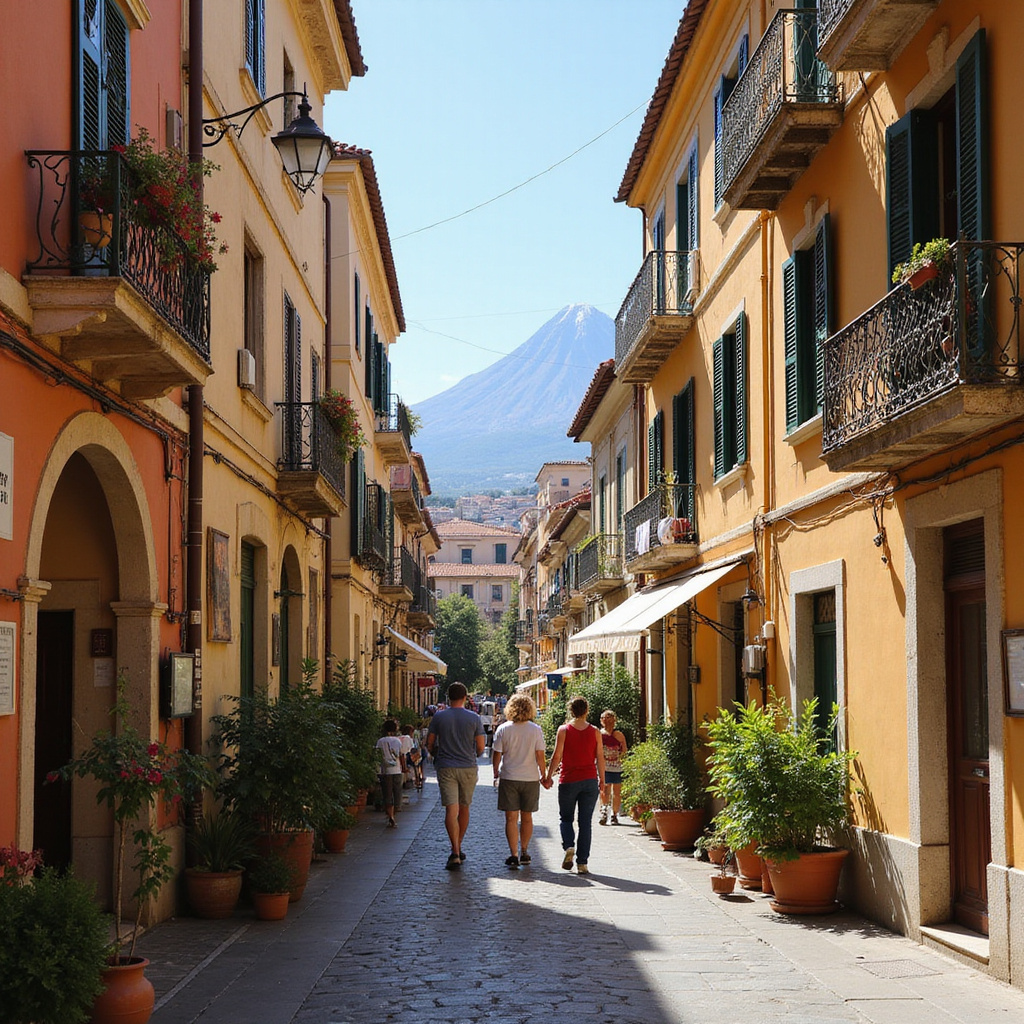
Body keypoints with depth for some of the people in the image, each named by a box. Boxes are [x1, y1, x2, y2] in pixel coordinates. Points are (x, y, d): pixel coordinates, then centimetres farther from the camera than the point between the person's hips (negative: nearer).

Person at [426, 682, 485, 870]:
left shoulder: (439, 717, -1)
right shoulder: (474, 718, -1)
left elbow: (430, 744, 4)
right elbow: (480, 747, 1)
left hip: (446, 768, -1)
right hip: (468, 767, 1)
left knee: (451, 809, -8)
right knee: (464, 809, 15)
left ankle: (455, 853, -20)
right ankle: (458, 849, 24)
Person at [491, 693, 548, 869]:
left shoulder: (503, 729, -4)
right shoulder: (536, 729, -4)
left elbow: (496, 754, -1)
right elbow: (540, 756, -5)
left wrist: (496, 773, 14)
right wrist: (544, 775, 6)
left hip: (509, 778, -1)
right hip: (530, 778, 1)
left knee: (511, 818, 1)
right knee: (527, 817, 15)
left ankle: (513, 855, -6)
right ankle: (524, 852, 24)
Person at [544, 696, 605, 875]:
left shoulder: (564, 730, -5)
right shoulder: (594, 731, 1)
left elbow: (557, 756, -7)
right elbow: (600, 758, 4)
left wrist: (549, 775, 4)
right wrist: (602, 780, 14)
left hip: (568, 781, -2)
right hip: (590, 780, 2)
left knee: (566, 818, 14)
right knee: (586, 822, 5)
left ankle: (569, 846, -12)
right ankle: (582, 863, 3)